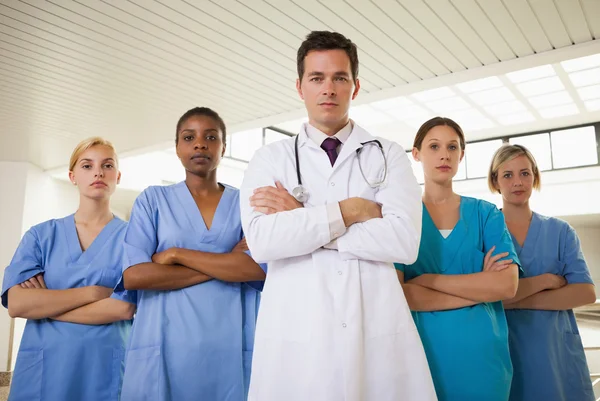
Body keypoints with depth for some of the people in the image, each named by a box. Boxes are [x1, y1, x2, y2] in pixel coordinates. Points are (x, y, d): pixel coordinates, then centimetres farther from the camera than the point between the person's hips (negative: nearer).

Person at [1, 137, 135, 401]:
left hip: (105, 369, -1)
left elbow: (125, 307, -14)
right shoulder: (41, 235, 3)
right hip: (42, 369, 2)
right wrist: (94, 292, -13)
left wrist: (44, 304, -9)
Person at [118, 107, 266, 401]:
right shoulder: (153, 199, 4)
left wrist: (177, 254, -11)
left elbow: (261, 267, -11)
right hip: (164, 347, 0)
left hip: (231, 347, 0)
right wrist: (228, 265, -10)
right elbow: (133, 275, -8)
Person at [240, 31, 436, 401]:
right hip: (295, 332, 0)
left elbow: (404, 241, -11)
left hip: (379, 328, 1)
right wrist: (352, 209, -11)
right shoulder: (270, 158, 4)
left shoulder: (389, 156, 5)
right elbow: (262, 242, -12)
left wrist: (300, 217, -10)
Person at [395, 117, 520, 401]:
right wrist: (479, 287, -12)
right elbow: (394, 293, -14)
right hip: (422, 350, -1)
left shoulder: (486, 213, 3)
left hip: (482, 353, 2)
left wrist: (427, 280, -14)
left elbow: (507, 285, -10)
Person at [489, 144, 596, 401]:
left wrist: (517, 301, -16)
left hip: (557, 351, 3)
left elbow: (586, 293, -7)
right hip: (504, 350, -2)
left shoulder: (560, 231, 5)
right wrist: (545, 280, -14)